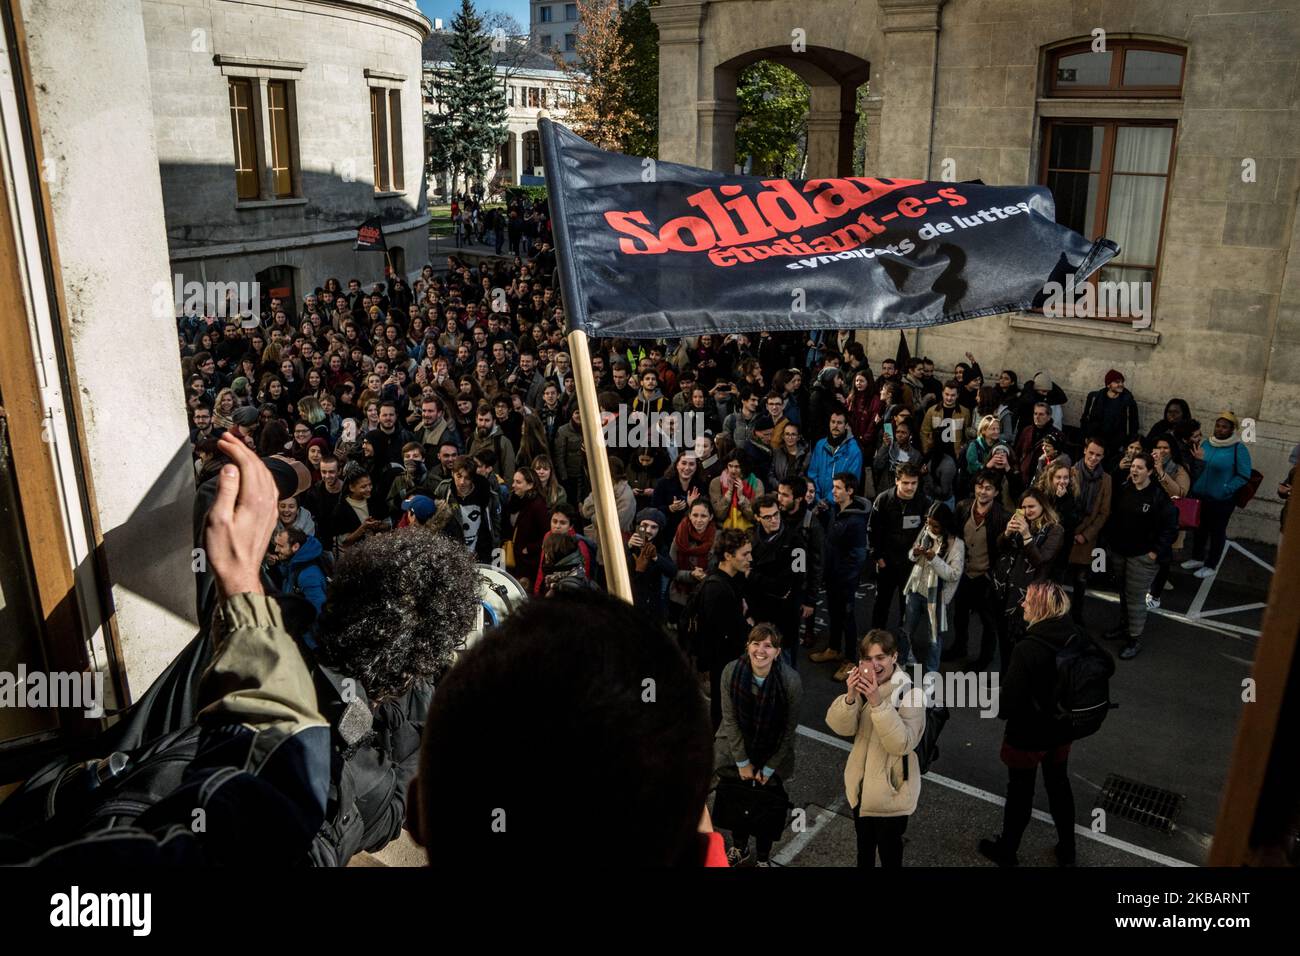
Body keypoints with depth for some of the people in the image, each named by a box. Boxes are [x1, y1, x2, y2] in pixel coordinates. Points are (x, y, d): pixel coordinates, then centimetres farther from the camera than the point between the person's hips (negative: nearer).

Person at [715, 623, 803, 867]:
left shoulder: (791, 680, -26)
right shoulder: (731, 672, -23)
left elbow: (789, 730, -14)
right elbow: (730, 719, -11)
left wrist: (769, 768, -7)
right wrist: (742, 762, -7)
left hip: (773, 753, -1)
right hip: (736, 750, 1)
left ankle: (763, 857, 38)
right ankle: (739, 849, 45)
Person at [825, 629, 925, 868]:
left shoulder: (909, 693, -23)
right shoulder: (863, 684, -5)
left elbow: (902, 744, -31)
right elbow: (841, 727, -14)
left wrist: (878, 703, -41)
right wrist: (850, 697, -32)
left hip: (892, 789, -5)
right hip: (861, 782, 5)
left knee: (889, 848, 14)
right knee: (864, 842, 25)